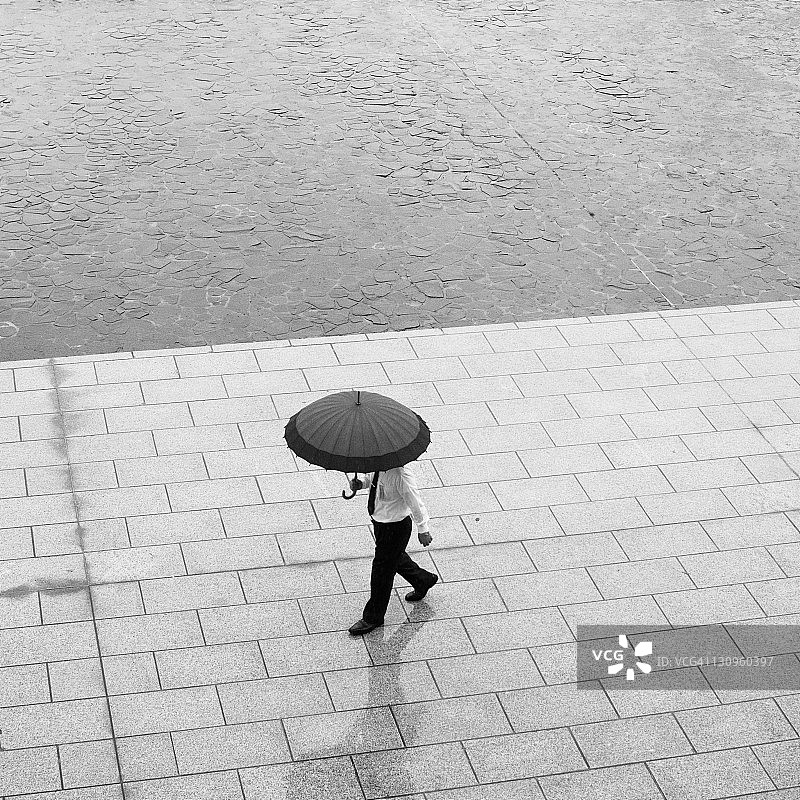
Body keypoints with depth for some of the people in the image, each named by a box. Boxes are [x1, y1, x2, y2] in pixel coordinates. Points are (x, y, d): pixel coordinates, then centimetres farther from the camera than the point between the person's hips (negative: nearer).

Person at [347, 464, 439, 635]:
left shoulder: (400, 475, -35)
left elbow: (415, 502, -23)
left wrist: (423, 530, -11)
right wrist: (361, 483, -11)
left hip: (395, 526, -8)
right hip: (379, 518, 8)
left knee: (382, 569, 6)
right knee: (395, 557, 28)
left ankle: (373, 618, 24)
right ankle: (424, 580, 55)